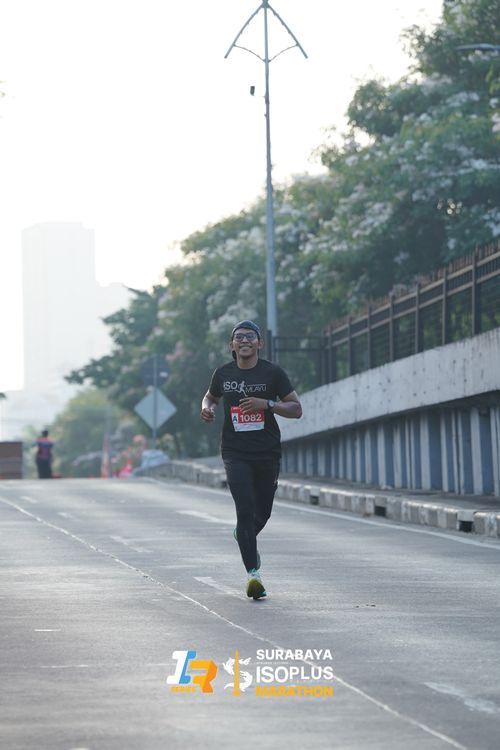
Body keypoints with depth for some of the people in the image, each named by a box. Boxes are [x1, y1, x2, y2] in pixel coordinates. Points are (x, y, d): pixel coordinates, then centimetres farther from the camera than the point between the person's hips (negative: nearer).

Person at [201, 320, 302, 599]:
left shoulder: (273, 373, -2)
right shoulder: (223, 373, 4)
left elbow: (296, 409, -3)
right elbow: (210, 396, 24)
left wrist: (267, 404, -19)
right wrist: (207, 408, 0)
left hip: (268, 452, 1)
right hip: (235, 453, -1)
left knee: (263, 511, 13)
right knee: (245, 510, -14)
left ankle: (246, 537, 49)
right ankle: (253, 574, -16)